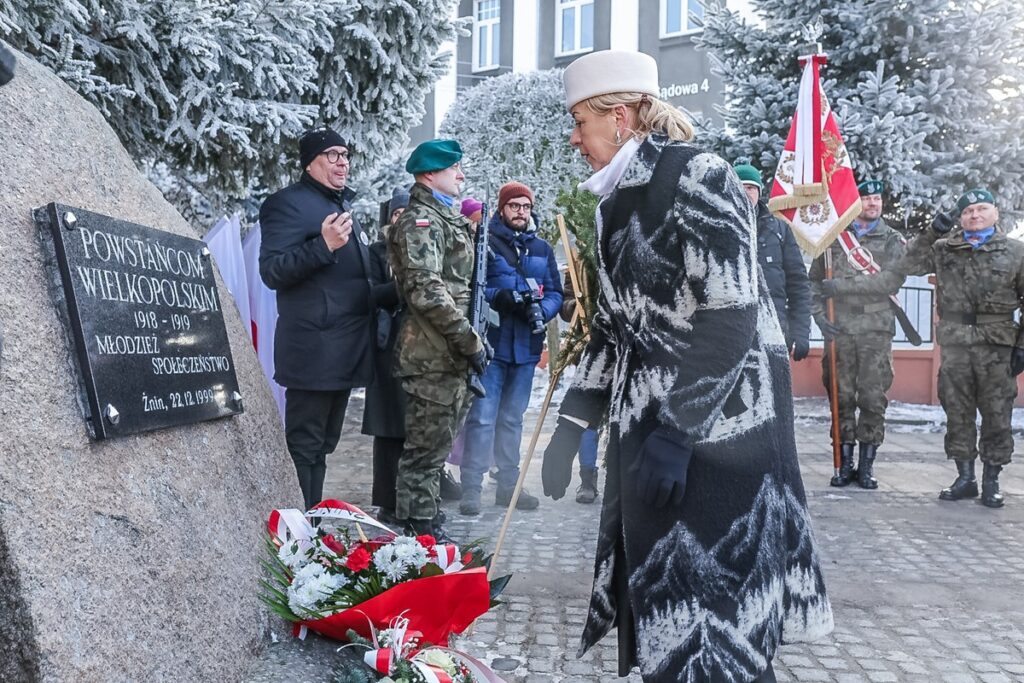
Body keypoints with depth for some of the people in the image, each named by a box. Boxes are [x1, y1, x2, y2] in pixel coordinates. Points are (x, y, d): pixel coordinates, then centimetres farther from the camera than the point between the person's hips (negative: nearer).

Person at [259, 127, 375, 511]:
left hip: (345, 349, 9)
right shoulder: (289, 203, -6)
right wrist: (323, 245, -26)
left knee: (322, 445, 15)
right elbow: (271, 272, -16)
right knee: (304, 446, -4)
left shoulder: (343, 205, 22)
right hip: (314, 349, -9)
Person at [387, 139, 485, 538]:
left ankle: (425, 520, 28)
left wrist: (471, 338, 19)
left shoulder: (446, 218, 20)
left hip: (449, 354, 10)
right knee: (427, 446, -2)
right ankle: (419, 528, 7)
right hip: (433, 355, -10)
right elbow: (427, 291, -23)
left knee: (437, 443, 17)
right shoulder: (420, 220, -12)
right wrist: (470, 340, -20)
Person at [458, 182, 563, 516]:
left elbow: (555, 293, 11)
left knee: (512, 418, 15)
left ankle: (508, 484, 24)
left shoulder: (542, 248, 12)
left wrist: (541, 310, -10)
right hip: (490, 343, -5)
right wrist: (498, 297, -23)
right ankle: (471, 488, -2)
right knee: (482, 418, -7)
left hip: (526, 345, 5)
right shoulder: (484, 242, -2)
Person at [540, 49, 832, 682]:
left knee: (710, 607, -1)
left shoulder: (699, 177, -13)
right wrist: (570, 427, 11)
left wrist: (676, 434, -21)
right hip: (649, 419, 8)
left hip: (721, 423, -8)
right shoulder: (618, 201, 12)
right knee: (656, 598, 14)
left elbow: (731, 320, -20)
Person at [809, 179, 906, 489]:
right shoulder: (834, 238, 11)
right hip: (839, 330, 1)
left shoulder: (894, 241, 9)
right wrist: (819, 314, -3)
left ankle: (867, 464, 7)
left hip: (876, 331, 0)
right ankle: (845, 462, 11)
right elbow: (814, 280, 10)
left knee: (873, 399, -2)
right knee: (842, 397, 3)